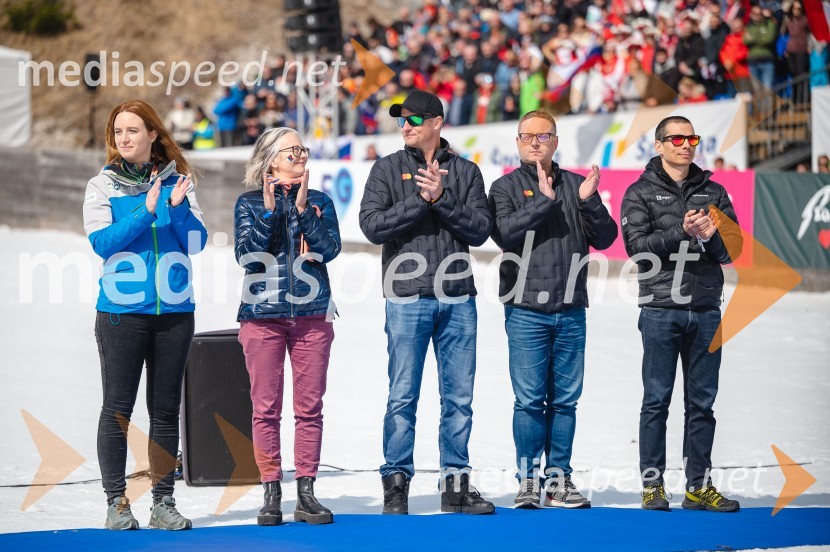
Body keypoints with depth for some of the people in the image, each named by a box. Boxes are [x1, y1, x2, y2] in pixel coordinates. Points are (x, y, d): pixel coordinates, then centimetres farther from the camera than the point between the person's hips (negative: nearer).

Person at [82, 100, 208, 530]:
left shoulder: (178, 183, 7)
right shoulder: (102, 186, 2)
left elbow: (196, 242, 2)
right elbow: (102, 242, -10)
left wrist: (178, 207, -14)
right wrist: (147, 211, -18)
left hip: (174, 310, 2)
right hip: (122, 311, -2)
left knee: (166, 409, 6)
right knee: (117, 407, -1)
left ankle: (164, 502, 11)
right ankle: (116, 502, 4)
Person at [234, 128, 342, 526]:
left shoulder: (319, 201, 10)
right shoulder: (249, 203, 5)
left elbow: (329, 249, -3)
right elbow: (246, 255, -6)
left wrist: (302, 208, -9)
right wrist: (268, 210, -12)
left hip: (312, 315, 2)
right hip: (263, 314, -2)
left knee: (309, 407, 0)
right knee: (266, 408, -2)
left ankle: (306, 494, 4)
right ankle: (271, 494, 2)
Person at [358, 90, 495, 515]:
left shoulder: (465, 172, 10)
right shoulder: (388, 169, 6)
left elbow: (480, 230, 0)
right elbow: (372, 225, -7)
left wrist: (442, 199, -11)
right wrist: (420, 199, -12)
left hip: (458, 300, 2)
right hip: (408, 299, -2)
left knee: (459, 397, 5)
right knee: (403, 397, -2)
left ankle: (456, 484, 12)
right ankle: (396, 483, 5)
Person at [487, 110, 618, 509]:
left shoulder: (577, 185, 12)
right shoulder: (506, 187, 4)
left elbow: (605, 238, 4)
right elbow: (505, 234, -12)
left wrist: (589, 202, -11)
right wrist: (544, 201, -17)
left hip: (571, 311, 3)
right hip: (526, 310, -3)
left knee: (565, 400, 6)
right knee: (529, 400, -4)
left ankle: (559, 479, 13)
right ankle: (527, 480, 3)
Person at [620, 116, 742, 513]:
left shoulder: (713, 192, 14)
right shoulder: (641, 193, 3)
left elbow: (733, 248, 7)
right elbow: (637, 246, -9)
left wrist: (712, 236, -13)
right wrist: (682, 232, -18)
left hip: (706, 312, 4)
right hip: (661, 311, -4)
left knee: (702, 402, 6)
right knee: (657, 401, -1)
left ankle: (699, 486, 10)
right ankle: (652, 484, 5)